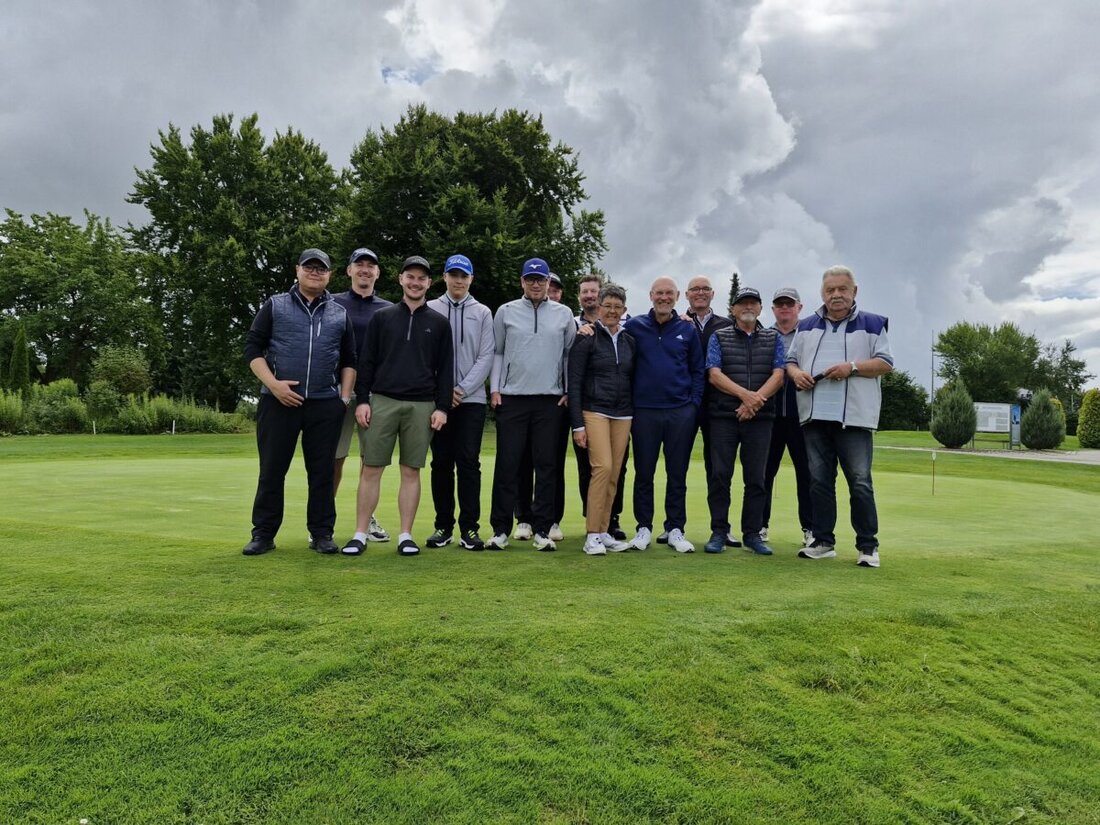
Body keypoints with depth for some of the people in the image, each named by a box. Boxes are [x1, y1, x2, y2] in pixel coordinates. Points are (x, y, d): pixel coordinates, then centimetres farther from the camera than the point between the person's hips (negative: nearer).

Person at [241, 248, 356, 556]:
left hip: (325, 405, 2)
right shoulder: (275, 306, 7)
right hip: (278, 401, -1)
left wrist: (345, 397, 6)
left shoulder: (340, 314, 13)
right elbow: (252, 348, 3)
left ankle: (321, 533, 14)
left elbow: (349, 360, 16)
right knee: (272, 470, 3)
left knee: (322, 472, 5)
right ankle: (263, 534, 14)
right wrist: (273, 384, -10)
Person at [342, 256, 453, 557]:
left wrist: (442, 407, -1)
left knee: (411, 471, 4)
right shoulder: (381, 317, 9)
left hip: (421, 406, 0)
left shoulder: (439, 323, 10)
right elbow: (366, 362, 6)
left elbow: (445, 369, 7)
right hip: (382, 402, 0)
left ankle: (406, 535, 12)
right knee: (370, 469, 1)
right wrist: (362, 399, -2)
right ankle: (360, 534, 9)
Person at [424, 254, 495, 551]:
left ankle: (469, 527, 2)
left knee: (469, 461, -3)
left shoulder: (482, 312, 9)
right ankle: (443, 526, 11)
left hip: (471, 398, 0)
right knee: (441, 462, 4)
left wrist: (462, 389, -8)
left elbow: (486, 357, 2)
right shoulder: (430, 310, 8)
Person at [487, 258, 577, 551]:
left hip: (550, 400, 1)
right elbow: (497, 352, 8)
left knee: (546, 465, 2)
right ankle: (500, 529, 7)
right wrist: (494, 389, 1)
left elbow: (570, 354, 11)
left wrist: (569, 391, 4)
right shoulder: (506, 311, 7)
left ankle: (542, 530, 10)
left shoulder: (563, 314, 9)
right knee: (507, 464, -1)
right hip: (511, 398, -1)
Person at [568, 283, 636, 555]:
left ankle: (604, 533, 13)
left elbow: (633, 381, 17)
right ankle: (592, 536, -9)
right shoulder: (586, 338, -2)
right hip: (594, 411, -5)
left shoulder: (629, 341, 13)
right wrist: (577, 424, -12)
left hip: (623, 415, 5)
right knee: (603, 467, -17)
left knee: (614, 475, 3)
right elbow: (574, 383, -6)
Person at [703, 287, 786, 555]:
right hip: (724, 416, -1)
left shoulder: (773, 338, 13)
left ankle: (752, 534, 13)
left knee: (756, 477, 4)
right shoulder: (719, 337, 8)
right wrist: (744, 394, -17)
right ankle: (719, 532, 8)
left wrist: (756, 400, -15)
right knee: (720, 474, -2)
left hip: (760, 418, 1)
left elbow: (778, 376, 1)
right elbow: (714, 374, -4)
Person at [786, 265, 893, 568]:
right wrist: (796, 373, -5)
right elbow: (790, 360, 18)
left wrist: (853, 366, -14)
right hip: (815, 416, 4)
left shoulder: (872, 324, 8)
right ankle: (823, 542, 16)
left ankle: (868, 546, 6)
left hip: (855, 417, -3)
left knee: (860, 482, -4)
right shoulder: (806, 326, 18)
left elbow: (885, 362, 1)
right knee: (819, 480, 7)